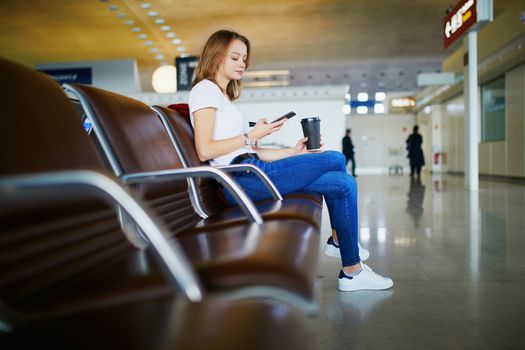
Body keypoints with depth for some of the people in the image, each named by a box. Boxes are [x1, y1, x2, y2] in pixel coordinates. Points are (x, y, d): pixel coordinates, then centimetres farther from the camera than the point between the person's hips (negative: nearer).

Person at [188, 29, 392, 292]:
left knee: (344, 184, 1)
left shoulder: (223, 96, 28)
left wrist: (293, 152, 10)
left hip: (250, 175, 9)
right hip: (242, 178, -9)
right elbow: (204, 150, -14)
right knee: (336, 160, -6)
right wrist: (252, 135, -9)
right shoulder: (205, 89, 0)